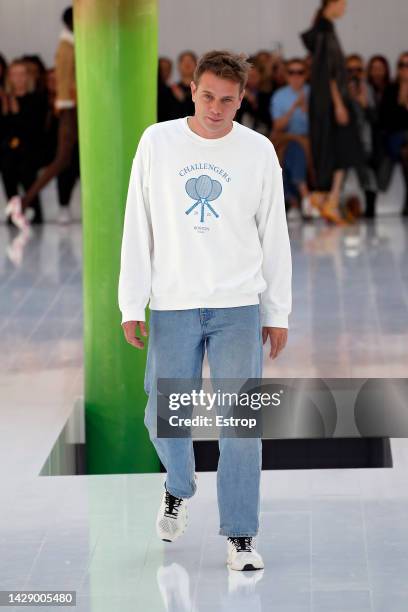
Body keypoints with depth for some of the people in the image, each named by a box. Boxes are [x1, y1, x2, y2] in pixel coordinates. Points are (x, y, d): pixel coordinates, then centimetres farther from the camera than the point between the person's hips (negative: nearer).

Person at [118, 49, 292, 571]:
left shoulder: (259, 152, 2)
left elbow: (274, 237, 7)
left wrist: (277, 313, 5)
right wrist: (131, 305, 0)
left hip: (239, 309, 0)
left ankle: (240, 536, 4)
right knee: (164, 417, 3)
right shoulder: (157, 142, 1)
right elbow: (137, 228, 4)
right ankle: (178, 490, 34)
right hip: (172, 307, 1)